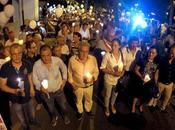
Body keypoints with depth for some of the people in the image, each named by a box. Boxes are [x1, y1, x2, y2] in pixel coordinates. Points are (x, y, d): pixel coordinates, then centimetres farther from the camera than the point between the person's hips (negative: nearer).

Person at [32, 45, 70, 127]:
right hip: (46, 92, 0)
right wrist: (40, 86, -26)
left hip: (59, 90, 0)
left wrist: (64, 79, -3)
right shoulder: (36, 65, -25)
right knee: (51, 108, 27)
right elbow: (34, 78, -10)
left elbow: (64, 68, 0)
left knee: (63, 106, 24)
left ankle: (65, 115, 58)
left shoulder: (57, 60, -22)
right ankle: (54, 117, 61)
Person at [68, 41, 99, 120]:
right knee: (78, 100, 25)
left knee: (89, 99, 28)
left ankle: (88, 110, 59)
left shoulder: (93, 59, -18)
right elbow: (70, 73, -6)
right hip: (77, 86, -1)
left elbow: (96, 71, -6)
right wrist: (72, 83, -7)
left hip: (89, 85, 1)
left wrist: (93, 78, -24)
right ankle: (80, 111, 56)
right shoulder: (72, 59, -21)